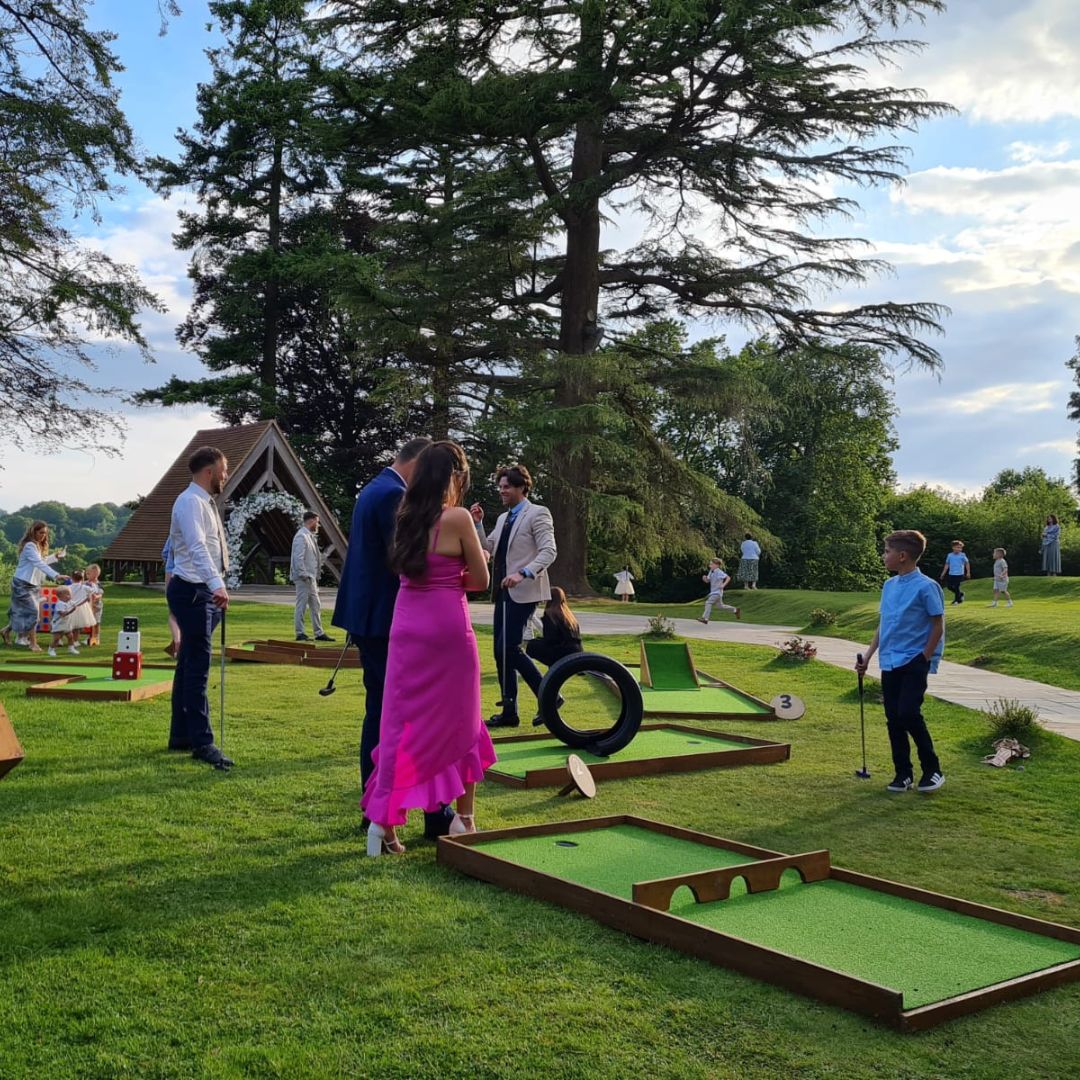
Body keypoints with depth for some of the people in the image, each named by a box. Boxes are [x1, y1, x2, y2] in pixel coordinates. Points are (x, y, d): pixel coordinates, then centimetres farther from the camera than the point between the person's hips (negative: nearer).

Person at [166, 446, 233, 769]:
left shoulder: (205, 502, 16)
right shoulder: (190, 501, -14)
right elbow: (197, 548, -29)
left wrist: (216, 589, 19)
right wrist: (217, 584, -41)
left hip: (203, 591, 10)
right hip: (192, 591, -10)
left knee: (189, 665, 14)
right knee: (198, 667, -10)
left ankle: (181, 735, 21)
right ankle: (202, 743, -8)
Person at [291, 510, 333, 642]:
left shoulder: (309, 536, 17)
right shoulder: (301, 536, -13)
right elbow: (298, 558, -20)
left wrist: (315, 577, 16)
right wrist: (304, 575, -21)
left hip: (311, 577, 10)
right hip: (303, 578, -10)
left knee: (316, 606, 11)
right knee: (301, 606, -4)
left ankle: (318, 633, 16)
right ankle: (300, 634, 0)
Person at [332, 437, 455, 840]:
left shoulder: (372, 489, 16)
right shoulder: (393, 495, -16)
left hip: (366, 618, 10)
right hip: (386, 621, -10)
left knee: (378, 712, 14)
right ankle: (434, 814, 0)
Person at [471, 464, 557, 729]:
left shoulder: (537, 514, -7)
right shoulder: (503, 518, 17)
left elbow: (549, 551, -16)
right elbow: (488, 548, 16)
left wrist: (523, 573, -28)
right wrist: (477, 523, 4)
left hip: (523, 592, -8)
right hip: (503, 592, 9)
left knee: (508, 647, -15)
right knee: (501, 651, 7)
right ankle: (509, 712, 14)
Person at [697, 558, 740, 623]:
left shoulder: (719, 572, -17)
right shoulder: (711, 572, 6)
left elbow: (728, 578, -17)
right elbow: (708, 580, 13)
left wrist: (723, 585, -26)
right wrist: (705, 578, -9)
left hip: (717, 592, -9)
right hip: (713, 592, 9)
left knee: (708, 602, -19)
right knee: (720, 606, 17)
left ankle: (705, 618, -22)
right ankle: (736, 610, 32)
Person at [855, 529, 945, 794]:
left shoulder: (926, 587, -10)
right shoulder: (889, 586, 10)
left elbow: (938, 626, -7)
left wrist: (924, 659, -9)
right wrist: (867, 656, 13)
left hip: (914, 662, -7)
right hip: (889, 663, 7)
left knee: (908, 714, -14)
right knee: (893, 719, 7)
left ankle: (932, 770, 3)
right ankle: (903, 774, 17)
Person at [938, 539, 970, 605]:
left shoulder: (962, 555, -4)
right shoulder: (949, 555, 4)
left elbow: (967, 563, 2)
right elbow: (947, 565, 11)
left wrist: (968, 572, -2)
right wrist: (943, 574, 10)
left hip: (959, 574, -4)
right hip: (951, 574, 4)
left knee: (956, 587, -6)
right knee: (949, 586, 1)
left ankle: (957, 599, 12)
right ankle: (960, 593, 25)